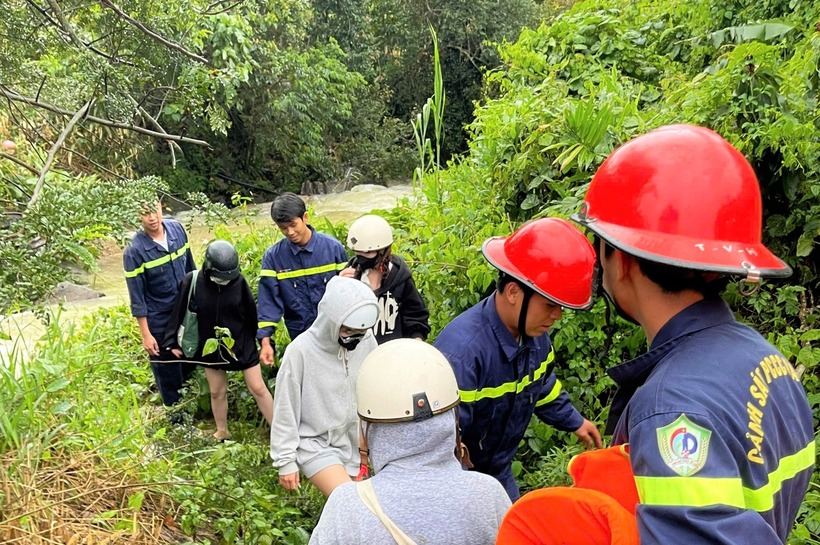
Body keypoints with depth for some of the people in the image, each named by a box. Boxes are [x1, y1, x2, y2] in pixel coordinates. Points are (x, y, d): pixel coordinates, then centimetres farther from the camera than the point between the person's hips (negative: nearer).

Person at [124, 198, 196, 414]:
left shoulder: (177, 229, -7)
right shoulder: (134, 251, -21)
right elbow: (137, 297, -16)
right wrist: (145, 334, -14)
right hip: (159, 321, -5)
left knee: (192, 361, 20)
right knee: (167, 370, 12)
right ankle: (176, 412, 33)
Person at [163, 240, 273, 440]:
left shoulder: (239, 281, -17)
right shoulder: (192, 282, -17)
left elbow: (251, 313, -3)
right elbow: (179, 312, -5)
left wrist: (254, 340, 6)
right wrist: (172, 342, 0)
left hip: (241, 344, -1)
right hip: (211, 347, 1)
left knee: (258, 388, 4)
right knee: (217, 392, 17)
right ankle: (222, 433, 37)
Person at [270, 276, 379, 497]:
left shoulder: (367, 342, -10)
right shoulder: (301, 350, -20)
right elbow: (285, 411, -10)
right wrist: (286, 460, -6)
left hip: (358, 442, 5)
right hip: (317, 445, -5)